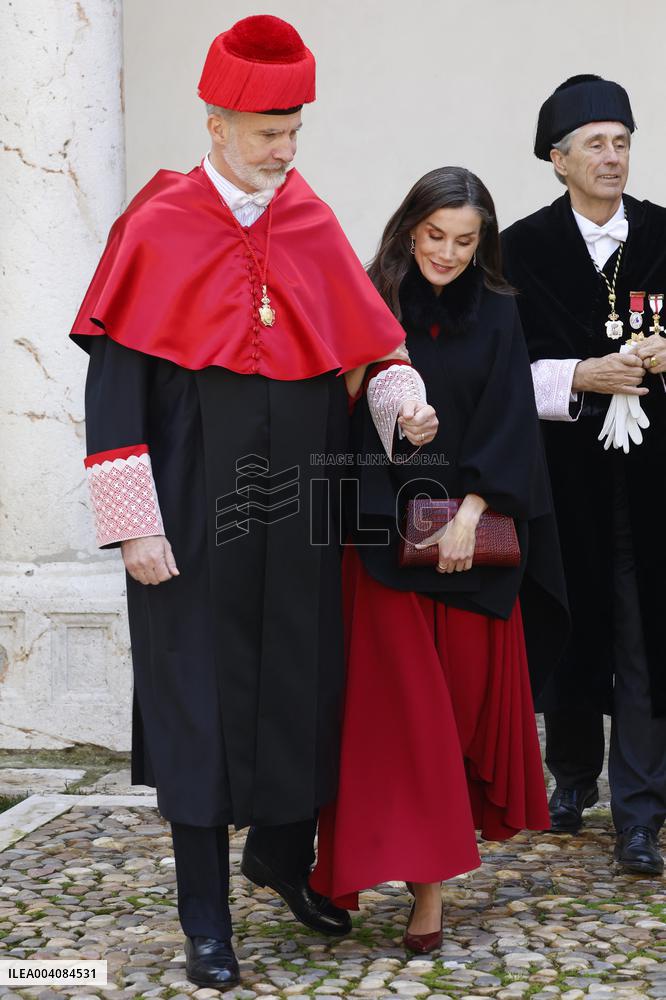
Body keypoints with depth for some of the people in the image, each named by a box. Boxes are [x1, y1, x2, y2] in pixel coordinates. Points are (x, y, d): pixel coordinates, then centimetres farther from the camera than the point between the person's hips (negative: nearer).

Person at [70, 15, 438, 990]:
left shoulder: (313, 223, 5)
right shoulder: (159, 226, -7)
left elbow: (361, 347, 13)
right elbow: (113, 381, -9)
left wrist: (399, 400, -9)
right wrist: (134, 522, -14)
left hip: (297, 511, 4)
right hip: (194, 512, -4)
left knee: (301, 685, 11)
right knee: (195, 696, 3)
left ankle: (283, 852, 37)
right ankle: (205, 917, 16)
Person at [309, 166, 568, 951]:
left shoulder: (495, 315, 7)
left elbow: (508, 421, 0)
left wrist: (471, 511, -11)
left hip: (472, 536, 2)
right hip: (383, 532, -2)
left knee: (470, 691, 6)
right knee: (404, 702, -3)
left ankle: (454, 827, 22)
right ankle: (425, 880, 3)